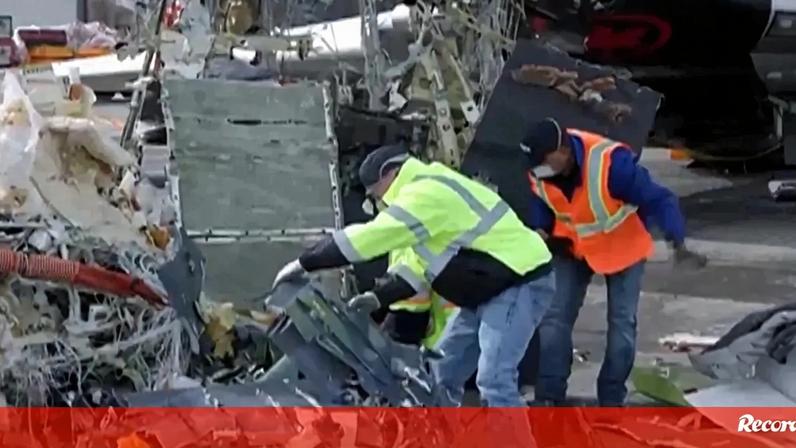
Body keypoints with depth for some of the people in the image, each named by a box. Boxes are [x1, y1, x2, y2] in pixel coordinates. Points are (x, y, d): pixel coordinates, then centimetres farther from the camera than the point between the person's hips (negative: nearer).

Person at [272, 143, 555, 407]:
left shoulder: (425, 194, -17)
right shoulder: (427, 193, 18)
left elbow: (367, 237, -22)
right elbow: (424, 266, 20)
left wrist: (304, 264, -15)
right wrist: (380, 297, 9)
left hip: (519, 283, -11)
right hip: (493, 289, 11)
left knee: (494, 381, -20)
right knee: (444, 371, 15)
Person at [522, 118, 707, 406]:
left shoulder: (611, 163, -37)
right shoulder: (539, 172, -20)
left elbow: (658, 200, -35)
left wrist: (678, 244, -46)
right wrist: (540, 230, -15)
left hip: (623, 246, -4)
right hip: (573, 247, 4)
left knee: (622, 322, -1)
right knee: (555, 317, -3)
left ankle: (612, 399, 12)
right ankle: (549, 397, 3)